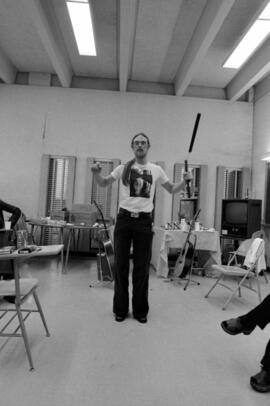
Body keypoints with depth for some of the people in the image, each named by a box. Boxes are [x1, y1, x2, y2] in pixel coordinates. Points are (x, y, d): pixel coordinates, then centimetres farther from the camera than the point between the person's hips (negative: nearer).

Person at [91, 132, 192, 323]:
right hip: (124, 219, 0)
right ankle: (120, 309, 23)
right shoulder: (123, 168, 4)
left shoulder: (156, 170, 6)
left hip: (144, 221, 0)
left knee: (142, 268, 7)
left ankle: (140, 310, 23)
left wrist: (185, 181, -3)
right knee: (121, 266, 7)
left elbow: (172, 189, 15)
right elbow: (104, 183, 13)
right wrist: (97, 173, -8)